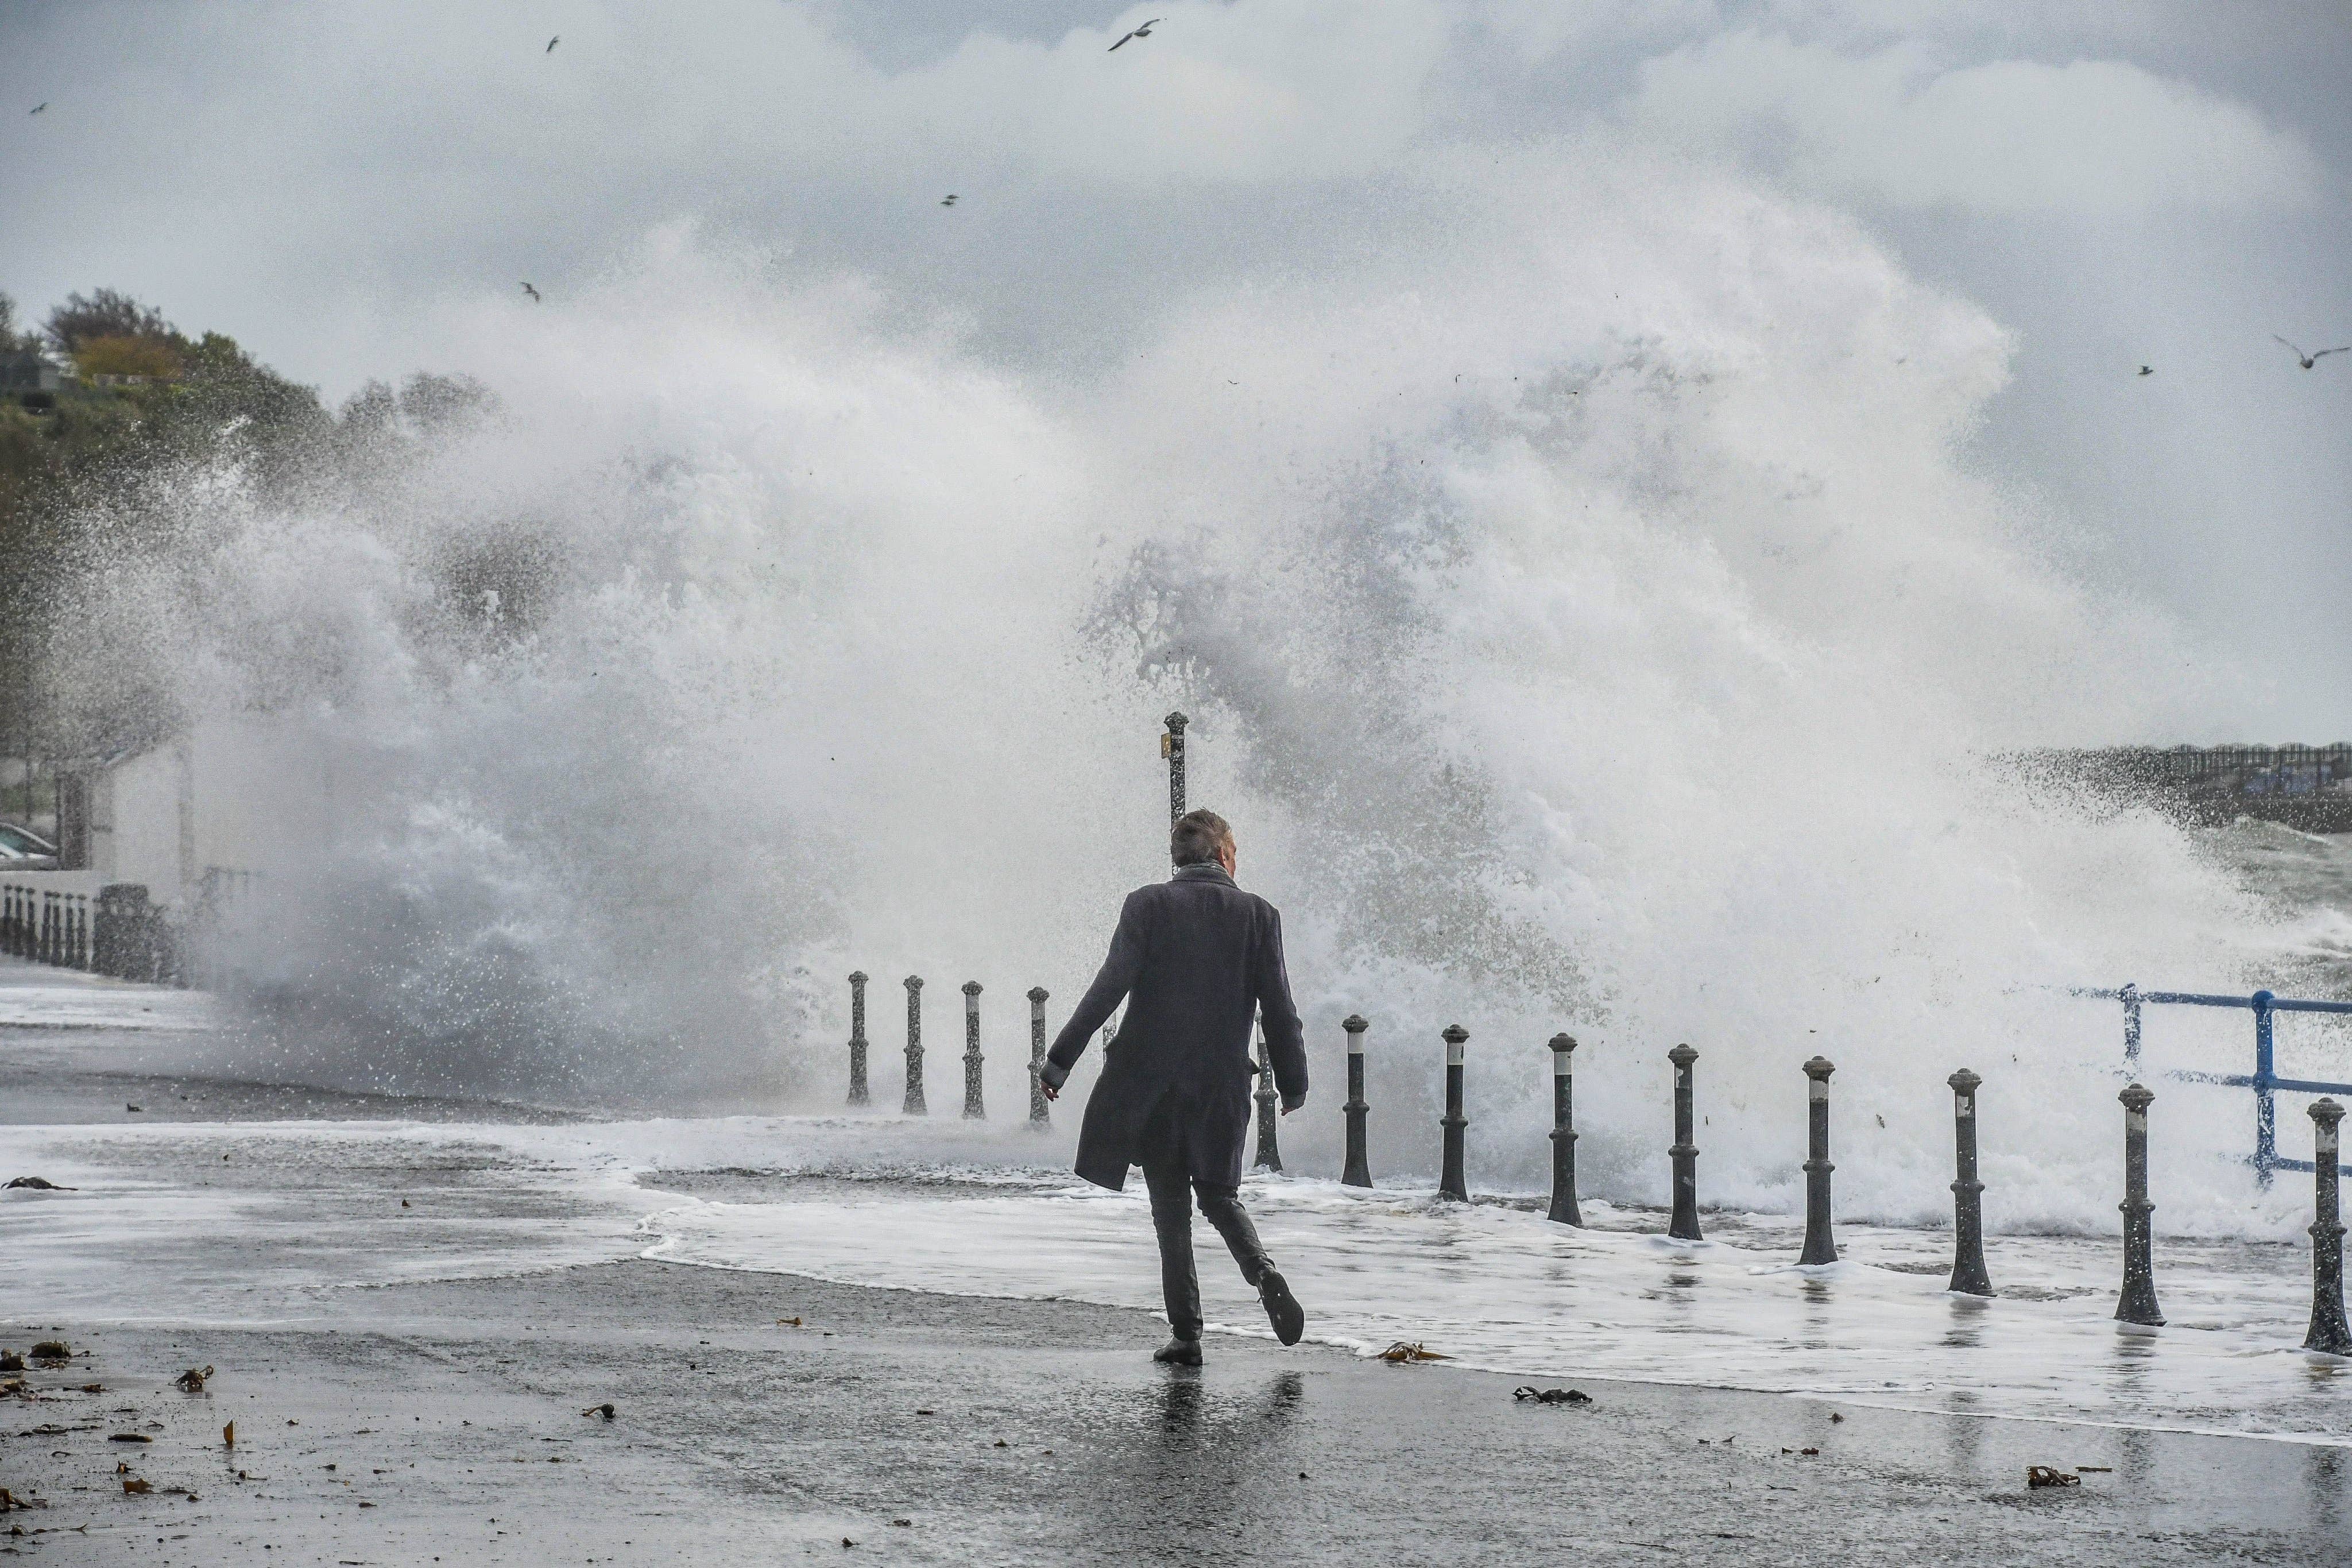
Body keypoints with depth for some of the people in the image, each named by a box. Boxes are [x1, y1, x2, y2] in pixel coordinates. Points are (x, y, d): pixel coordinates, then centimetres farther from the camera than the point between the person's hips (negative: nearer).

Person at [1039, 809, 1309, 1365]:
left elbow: (1110, 987, -10)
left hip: (1151, 1079, -1)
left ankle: (1187, 1334, 3)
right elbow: (1279, 1008, 1)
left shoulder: (1148, 906, -4)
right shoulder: (1257, 914, 0)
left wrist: (1060, 1060, -5)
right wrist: (1293, 1084, 12)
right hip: (1223, 1084, 2)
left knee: (1171, 1207, 7)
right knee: (1220, 1195, 17)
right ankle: (1265, 1275, -11)